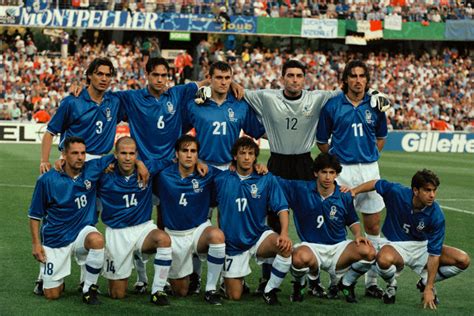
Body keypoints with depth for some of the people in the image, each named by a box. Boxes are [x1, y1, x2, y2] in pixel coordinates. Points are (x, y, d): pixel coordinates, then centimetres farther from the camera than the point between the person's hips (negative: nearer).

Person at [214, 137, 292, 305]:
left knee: (285, 247, -33)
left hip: (259, 237, 0)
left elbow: (282, 208, -12)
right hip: (232, 244, 0)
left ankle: (270, 291, -10)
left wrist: (284, 233, -26)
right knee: (234, 296, -1)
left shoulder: (267, 179, -5)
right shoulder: (221, 179, -3)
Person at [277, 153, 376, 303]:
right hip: (311, 246, -2)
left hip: (338, 247, 2)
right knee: (300, 258, -41)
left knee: (369, 252, -27)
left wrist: (358, 235, -3)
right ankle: (299, 284, 0)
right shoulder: (300, 189, -4)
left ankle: (344, 283, 6)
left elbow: (352, 221, 16)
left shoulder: (344, 196, 1)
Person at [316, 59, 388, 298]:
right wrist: (337, 158, 8)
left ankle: (372, 281, 11)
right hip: (341, 170, -2)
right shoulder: (332, 105, -2)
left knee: (373, 225, 4)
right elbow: (322, 141, 7)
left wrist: (370, 156, 11)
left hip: (369, 169, 3)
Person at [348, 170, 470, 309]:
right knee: (384, 259, -40)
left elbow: (434, 254, -21)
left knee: (463, 260, -17)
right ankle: (391, 285, -1)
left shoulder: (437, 216, -24)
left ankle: (425, 282, 10)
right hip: (396, 245, -1)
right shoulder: (396, 193, -23)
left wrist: (429, 289, -22)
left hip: (422, 246, 2)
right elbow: (376, 183, 0)